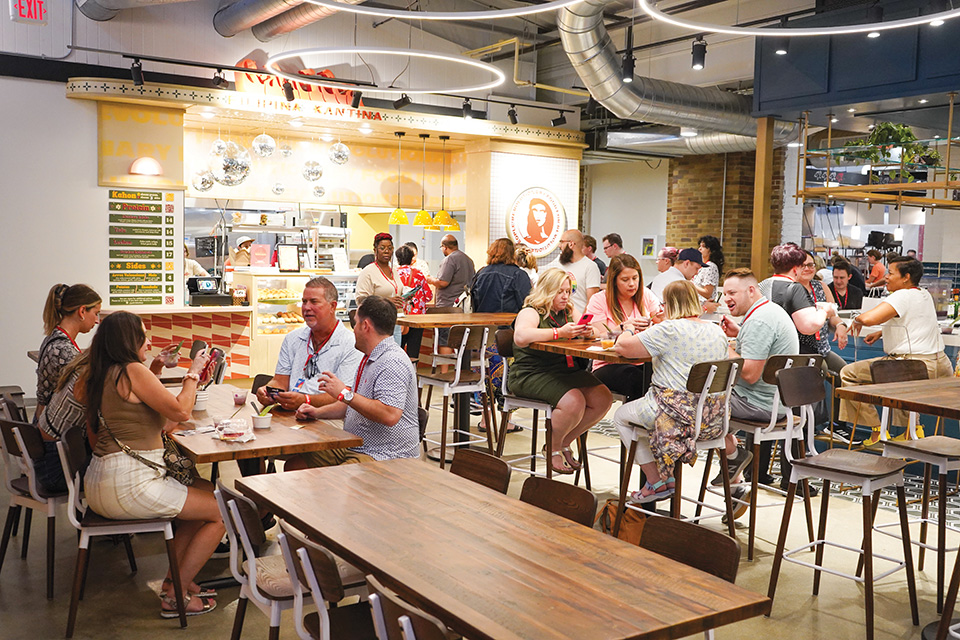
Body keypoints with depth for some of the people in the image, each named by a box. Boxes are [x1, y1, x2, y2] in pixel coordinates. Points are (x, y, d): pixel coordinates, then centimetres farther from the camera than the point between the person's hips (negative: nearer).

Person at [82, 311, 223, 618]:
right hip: (128, 485, -10)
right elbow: (180, 411, -10)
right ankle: (175, 596, 7)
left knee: (205, 493, 22)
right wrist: (193, 373, 3)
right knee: (221, 511, -1)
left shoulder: (100, 376, 15)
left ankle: (174, 578, 22)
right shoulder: (133, 371, -13)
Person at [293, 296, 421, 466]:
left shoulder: (393, 363, -18)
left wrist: (345, 393, -22)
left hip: (385, 456, -10)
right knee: (293, 465, 0)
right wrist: (318, 412, 13)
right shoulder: (370, 359, 16)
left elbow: (389, 415, -30)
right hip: (353, 448, 10)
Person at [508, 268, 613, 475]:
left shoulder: (568, 311, 16)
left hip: (567, 371, 8)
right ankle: (552, 448, -1)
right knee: (573, 402, -30)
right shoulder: (531, 312, -7)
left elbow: (596, 330, 13)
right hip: (532, 376, -7)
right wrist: (559, 332, -31)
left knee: (603, 399, -13)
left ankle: (564, 442, 6)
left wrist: (587, 331, -13)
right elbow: (520, 337, -28)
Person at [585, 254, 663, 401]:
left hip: (643, 363, 3)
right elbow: (598, 338, -9)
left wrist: (663, 320, -16)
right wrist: (624, 327, -23)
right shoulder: (599, 300, 0)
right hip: (608, 365, -3)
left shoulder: (646, 295, 11)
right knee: (635, 377, -35)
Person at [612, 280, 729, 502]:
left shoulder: (669, 330, -15)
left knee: (621, 416, 18)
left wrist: (628, 330, 9)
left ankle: (656, 482, 14)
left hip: (678, 413, -8)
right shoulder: (717, 331, 7)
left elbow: (622, 347, -14)